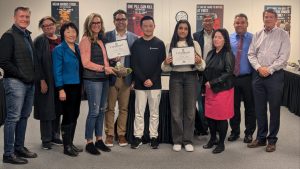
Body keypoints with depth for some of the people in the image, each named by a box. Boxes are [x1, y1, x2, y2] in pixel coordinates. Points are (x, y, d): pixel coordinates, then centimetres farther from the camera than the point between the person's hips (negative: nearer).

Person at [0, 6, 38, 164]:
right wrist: (21, 75, -14)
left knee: (24, 116, 13)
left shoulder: (27, 36, 16)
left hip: (29, 83, 8)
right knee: (13, 118, -4)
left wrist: (33, 76, 7)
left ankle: (19, 147, 25)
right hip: (15, 82, -8)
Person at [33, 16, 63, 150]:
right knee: (46, 109, 0)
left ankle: (55, 135, 22)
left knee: (57, 109, 10)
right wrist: (42, 81, -16)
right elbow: (37, 62, -10)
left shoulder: (61, 41, 11)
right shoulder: (39, 41, -4)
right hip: (46, 80, -5)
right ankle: (46, 139, 10)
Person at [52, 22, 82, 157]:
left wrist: (82, 85, 10)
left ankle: (70, 143, 23)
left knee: (74, 115, 11)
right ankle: (66, 147, 8)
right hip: (67, 86, -6)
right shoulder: (59, 49, -7)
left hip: (77, 86, 7)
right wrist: (60, 89, -16)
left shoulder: (77, 48, 12)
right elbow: (57, 71, -11)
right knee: (68, 116, -2)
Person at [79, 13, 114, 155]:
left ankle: (99, 140, 21)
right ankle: (89, 143, 5)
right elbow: (86, 63, -13)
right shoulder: (85, 40, -6)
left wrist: (108, 67, 1)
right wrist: (104, 68, -14)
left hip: (104, 79, 8)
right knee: (94, 111, -6)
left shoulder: (101, 40, 16)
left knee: (102, 110, 11)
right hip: (92, 79, -7)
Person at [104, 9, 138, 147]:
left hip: (126, 78, 1)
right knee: (110, 108, 6)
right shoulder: (107, 36, 2)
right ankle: (109, 135, 16)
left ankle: (121, 134, 20)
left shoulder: (134, 38, 5)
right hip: (111, 77, -1)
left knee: (124, 108, 8)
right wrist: (110, 60, -19)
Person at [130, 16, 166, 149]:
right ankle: (137, 137, 12)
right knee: (139, 112, 4)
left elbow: (161, 64, -2)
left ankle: (153, 137, 15)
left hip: (155, 84, 0)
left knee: (154, 112, 6)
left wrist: (152, 80, -11)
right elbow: (134, 64, -1)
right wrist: (143, 80, -11)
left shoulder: (159, 44, 3)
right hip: (140, 84, 1)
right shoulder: (136, 44, 5)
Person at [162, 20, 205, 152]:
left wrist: (199, 62, -21)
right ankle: (177, 141, 14)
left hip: (190, 77, 0)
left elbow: (202, 67, 0)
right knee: (176, 110, 2)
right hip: (175, 78, 0)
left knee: (190, 110, 5)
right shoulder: (171, 45, 6)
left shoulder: (195, 44, 3)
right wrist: (166, 63, -18)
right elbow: (165, 68, 3)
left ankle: (188, 140, 16)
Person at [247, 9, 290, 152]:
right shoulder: (257, 35, 11)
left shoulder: (283, 34, 0)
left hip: (275, 75, -4)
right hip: (258, 75, 4)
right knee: (259, 109, 10)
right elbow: (251, 54, 6)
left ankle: (272, 140, 16)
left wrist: (269, 69, -15)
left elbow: (283, 57, -9)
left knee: (274, 109, 4)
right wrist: (259, 68, -9)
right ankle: (261, 138, 22)